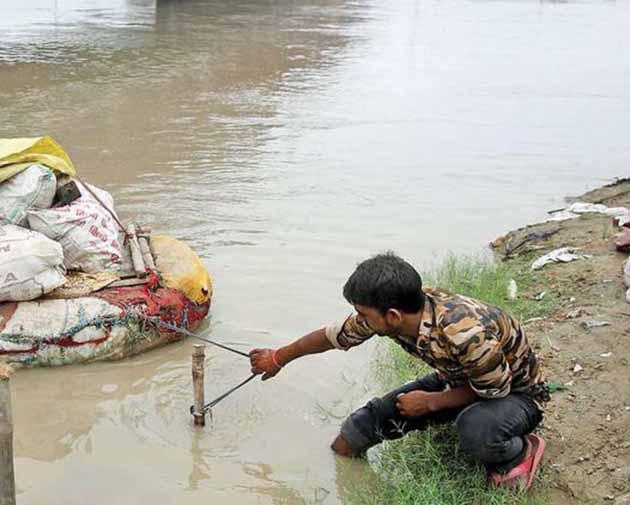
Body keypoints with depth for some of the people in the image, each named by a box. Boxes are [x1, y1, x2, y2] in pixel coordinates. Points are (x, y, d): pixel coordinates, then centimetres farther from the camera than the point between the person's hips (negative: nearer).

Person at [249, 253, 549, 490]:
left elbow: (497, 389, -23)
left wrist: (430, 402, -20)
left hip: (517, 392, -6)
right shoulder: (392, 312, -20)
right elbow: (335, 336, -3)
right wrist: (278, 358, 10)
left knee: (475, 429, -37)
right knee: (377, 416, -8)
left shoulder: (466, 334, -42)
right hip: (462, 379, 6)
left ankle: (520, 452, -6)